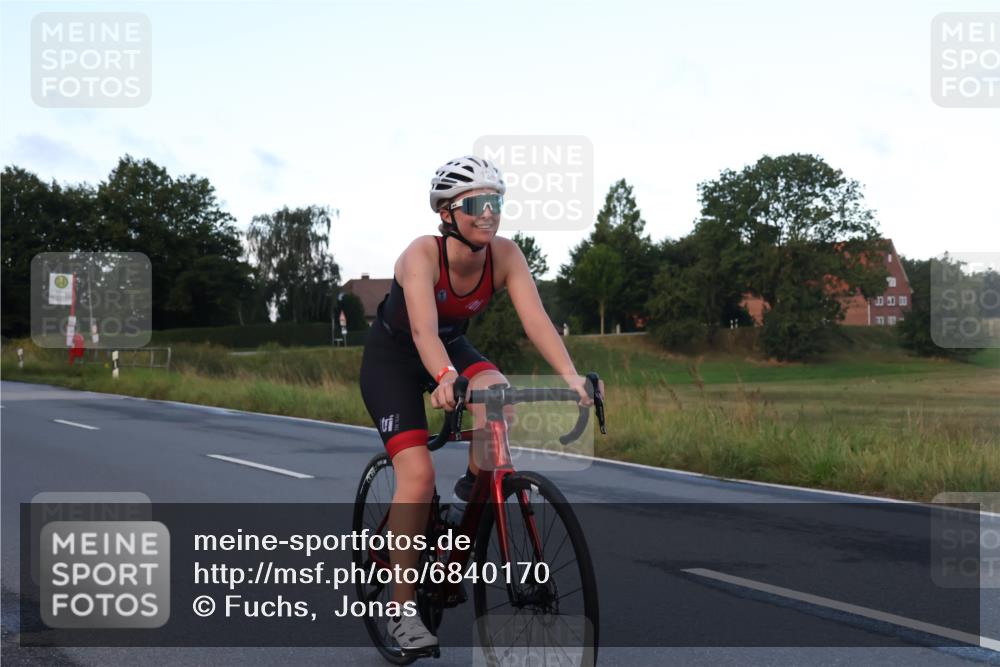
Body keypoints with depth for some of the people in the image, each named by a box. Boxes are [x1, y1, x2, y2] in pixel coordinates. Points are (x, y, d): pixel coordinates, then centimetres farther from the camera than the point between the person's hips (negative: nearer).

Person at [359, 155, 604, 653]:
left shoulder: (505, 256, -21)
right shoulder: (422, 255, -32)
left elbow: (535, 318, -32)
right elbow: (424, 329, -46)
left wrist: (571, 376, -48)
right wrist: (445, 379, -66)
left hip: (452, 347, 4)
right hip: (392, 358, -4)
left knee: (498, 395, -31)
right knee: (418, 475, -18)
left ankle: (475, 486, -2)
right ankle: (402, 608, -6)